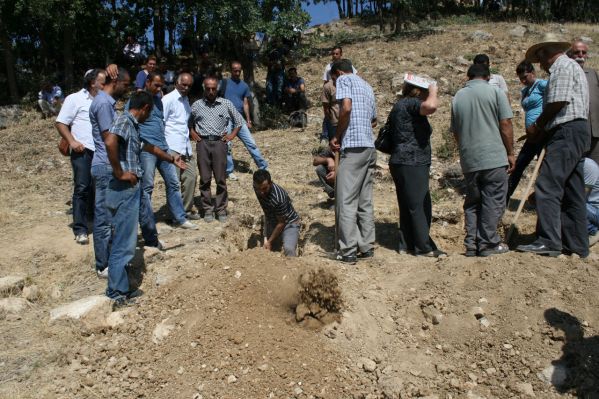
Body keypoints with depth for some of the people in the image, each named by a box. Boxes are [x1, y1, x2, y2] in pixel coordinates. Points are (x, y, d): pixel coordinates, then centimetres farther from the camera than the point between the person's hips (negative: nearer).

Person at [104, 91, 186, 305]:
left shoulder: (132, 125, 18)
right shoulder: (124, 120, -11)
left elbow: (148, 147, 35)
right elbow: (110, 141, -32)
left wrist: (172, 159, 47)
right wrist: (119, 173, -22)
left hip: (130, 189, 10)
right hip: (124, 190, -10)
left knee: (125, 242, 15)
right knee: (123, 244, -4)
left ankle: (120, 289, 25)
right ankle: (118, 293, 4)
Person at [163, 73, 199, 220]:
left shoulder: (186, 100, 16)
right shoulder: (168, 99, -8)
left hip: (186, 146, 8)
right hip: (172, 147, -7)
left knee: (191, 177, 8)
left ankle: (186, 209, 20)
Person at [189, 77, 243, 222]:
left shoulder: (226, 104, 5)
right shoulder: (197, 105, 7)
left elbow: (239, 120, 14)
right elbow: (189, 121, 21)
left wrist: (232, 135, 5)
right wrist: (193, 134, 7)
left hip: (219, 143, -1)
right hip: (203, 143, 1)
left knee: (221, 179, 0)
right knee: (205, 179, 2)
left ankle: (221, 210, 9)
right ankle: (207, 209, 11)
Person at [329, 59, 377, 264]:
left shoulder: (344, 80, 1)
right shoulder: (367, 86, 24)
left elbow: (346, 107, -17)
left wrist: (337, 136, -6)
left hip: (353, 147, -8)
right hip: (370, 147, 8)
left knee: (346, 201, -5)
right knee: (365, 201, 11)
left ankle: (348, 251, -5)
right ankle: (366, 247, 15)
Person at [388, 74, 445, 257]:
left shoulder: (400, 106, 21)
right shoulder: (409, 103, -12)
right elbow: (431, 106, -31)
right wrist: (433, 91, -12)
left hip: (407, 164, 11)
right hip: (410, 164, -11)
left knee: (409, 206, 13)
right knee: (417, 206, -6)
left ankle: (406, 245, 18)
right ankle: (424, 247, 0)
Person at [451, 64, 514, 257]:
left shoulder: (458, 97, 9)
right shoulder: (495, 92, -1)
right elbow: (505, 125, -5)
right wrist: (510, 153, 2)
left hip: (469, 161, 4)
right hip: (494, 158, -4)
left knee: (472, 202, 12)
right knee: (493, 202, 4)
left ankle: (472, 244, 12)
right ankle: (488, 243, 7)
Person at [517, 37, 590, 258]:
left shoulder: (563, 66, -4)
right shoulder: (568, 67, 27)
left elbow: (558, 102, -16)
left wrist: (537, 126, -3)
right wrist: (542, 129, 13)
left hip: (567, 132, -11)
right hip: (575, 132, 11)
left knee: (547, 187, -15)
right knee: (572, 192, 9)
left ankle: (549, 242, -18)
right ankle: (577, 245, 13)